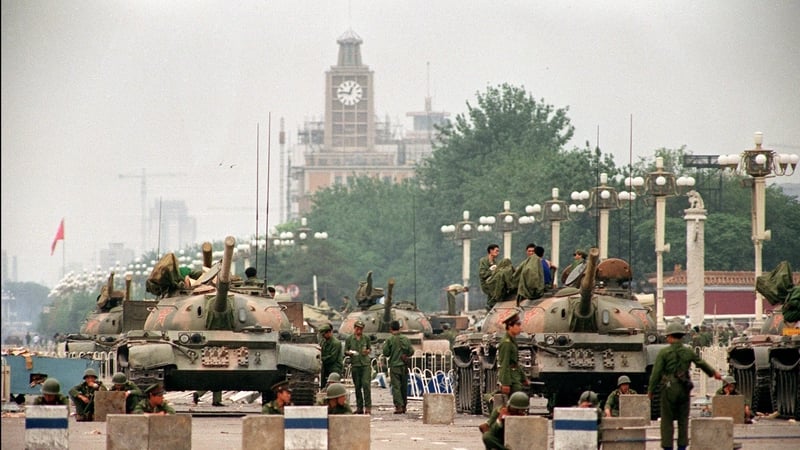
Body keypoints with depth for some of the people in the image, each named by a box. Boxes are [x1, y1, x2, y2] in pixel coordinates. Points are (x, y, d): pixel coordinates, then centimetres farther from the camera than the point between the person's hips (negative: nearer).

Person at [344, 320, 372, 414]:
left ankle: (368, 406, -13)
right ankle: (359, 407, 10)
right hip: (355, 365, 1)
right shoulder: (349, 339, 6)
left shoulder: (366, 338, 9)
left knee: (366, 384, -13)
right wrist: (349, 352, -14)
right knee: (357, 386, 3)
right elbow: (345, 351, 8)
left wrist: (368, 351, -2)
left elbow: (370, 348, 21)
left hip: (366, 364, -1)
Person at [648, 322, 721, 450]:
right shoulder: (688, 352, 5)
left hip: (669, 389, -3)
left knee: (667, 420, 1)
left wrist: (650, 390, 0)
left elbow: (656, 373, -8)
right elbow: (702, 364, 20)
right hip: (684, 389, 3)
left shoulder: (664, 352, -7)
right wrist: (714, 373, 38)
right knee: (683, 420, 10)